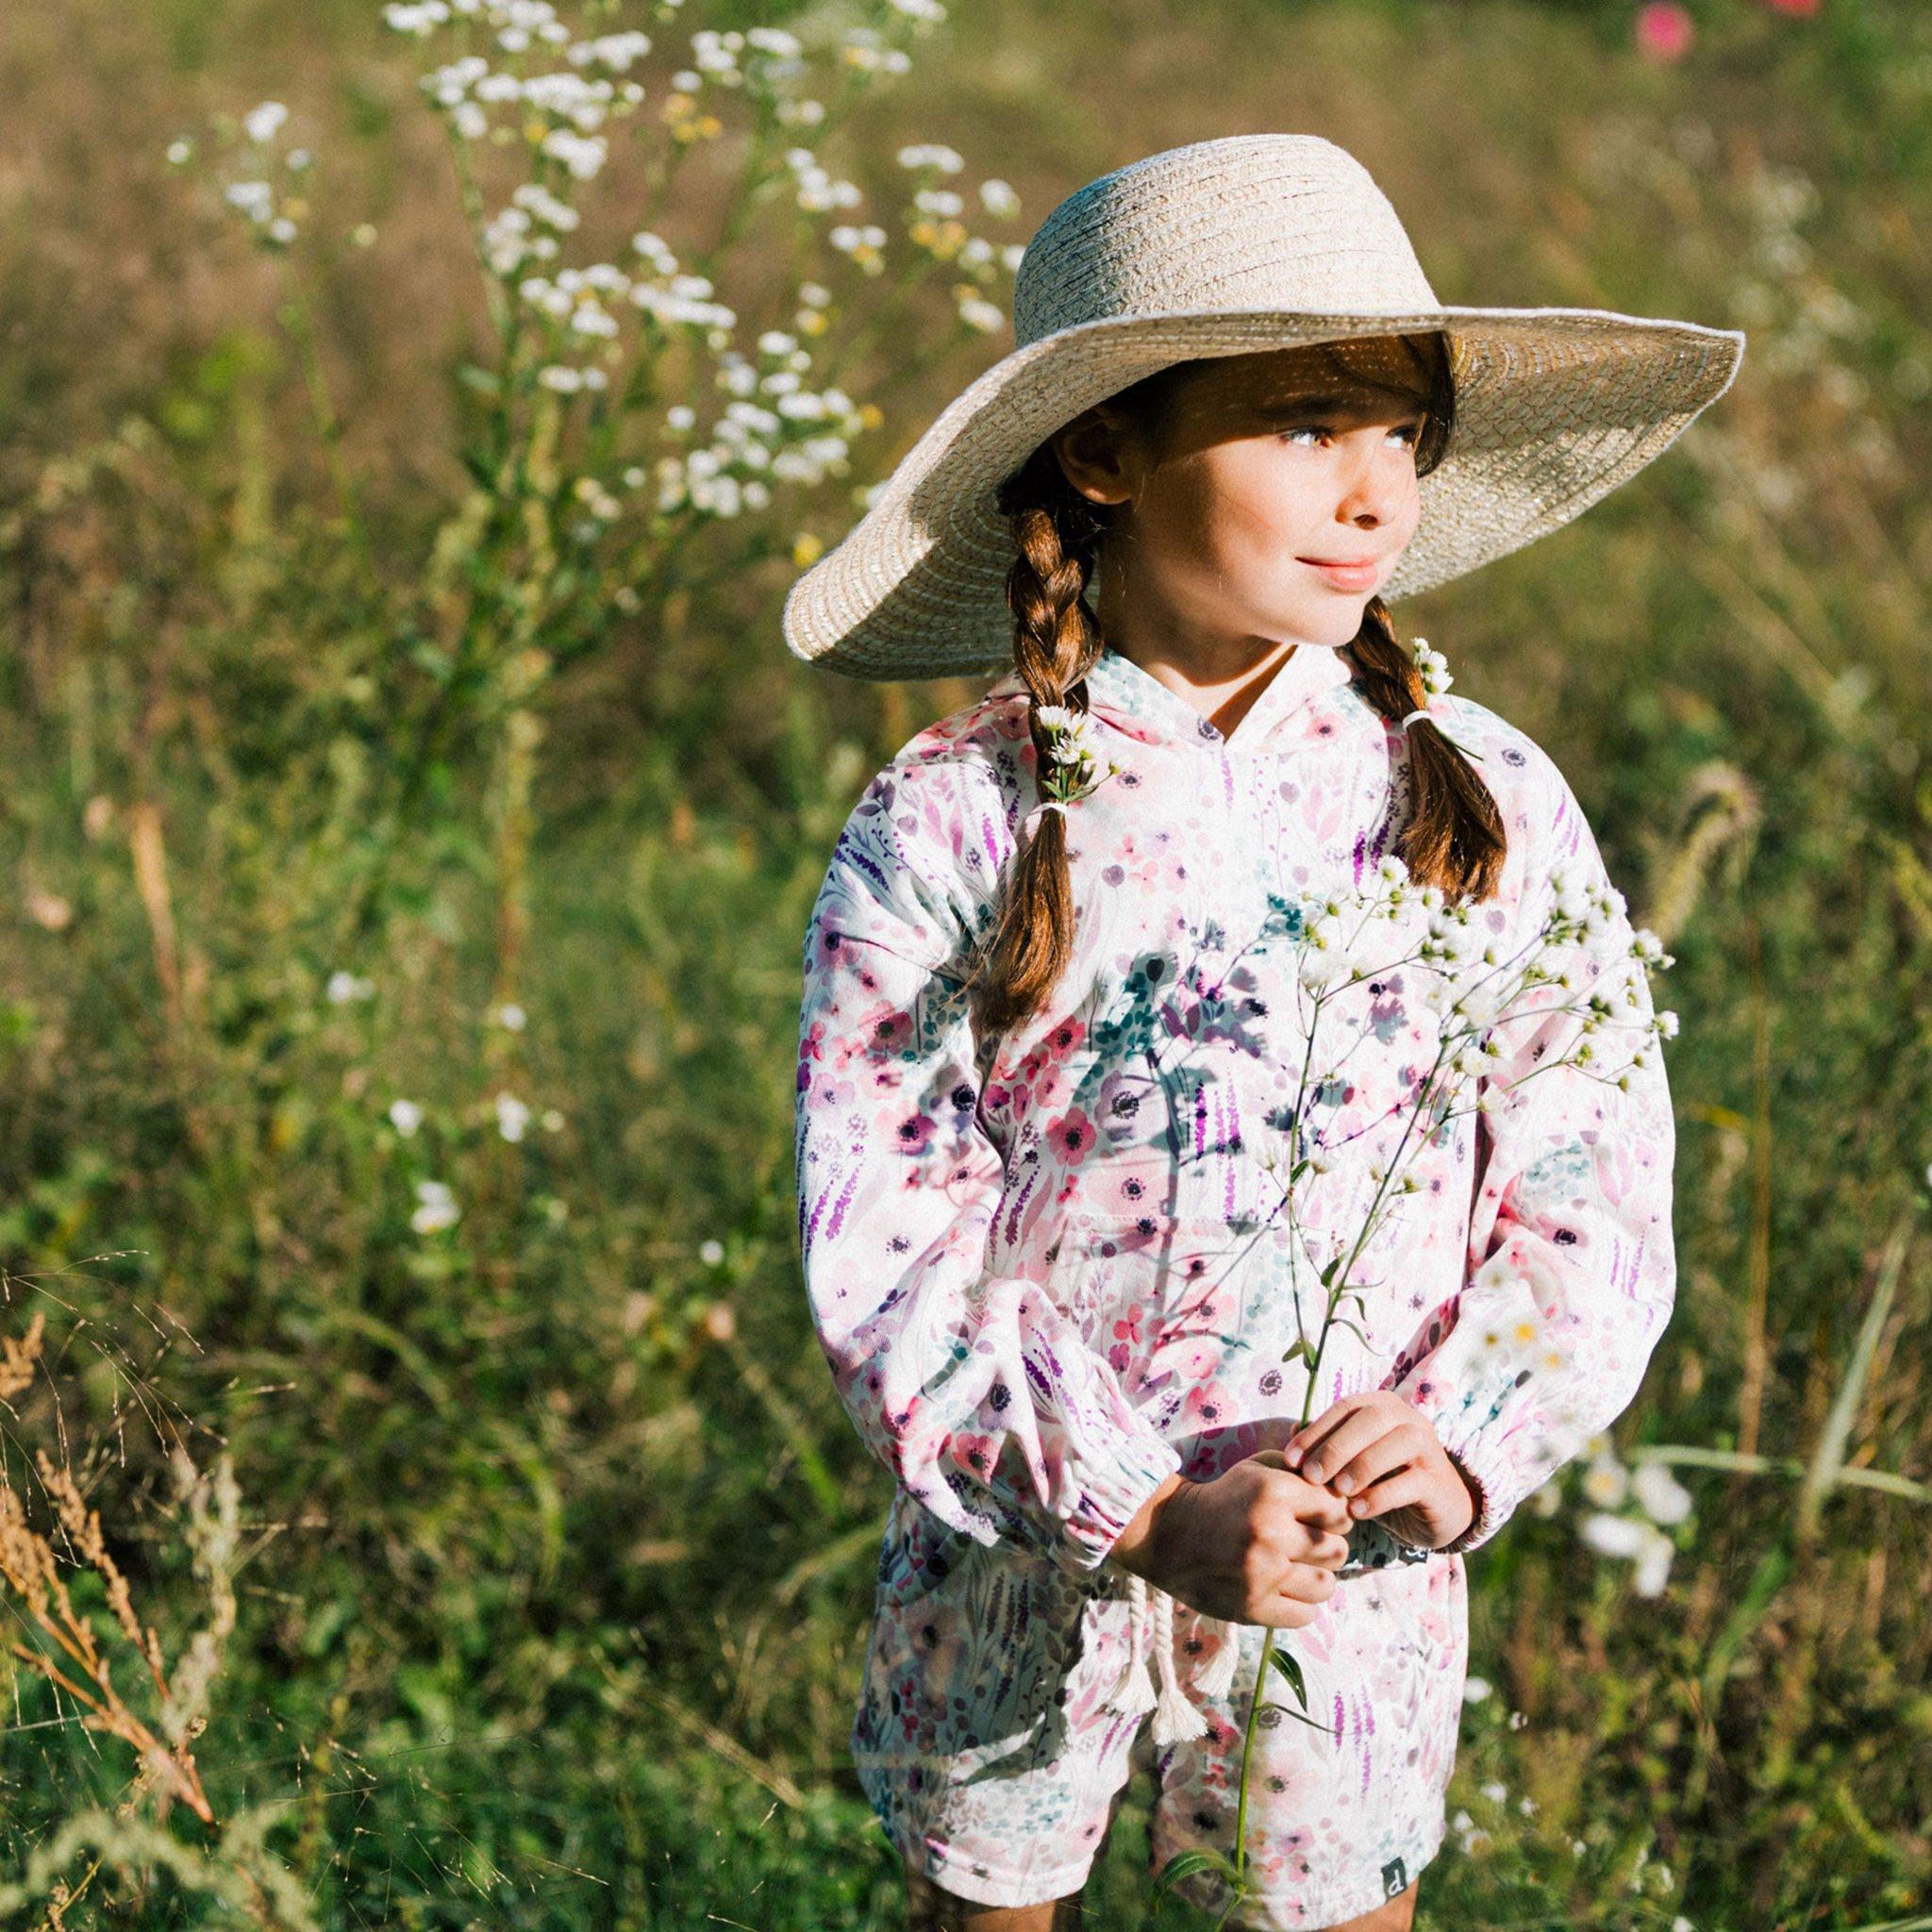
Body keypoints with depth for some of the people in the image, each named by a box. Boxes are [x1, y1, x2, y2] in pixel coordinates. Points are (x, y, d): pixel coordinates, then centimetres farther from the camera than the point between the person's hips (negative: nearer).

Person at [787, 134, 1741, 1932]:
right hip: (1018, 1556, 0)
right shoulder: (946, 831, -13)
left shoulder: (1490, 804, -7)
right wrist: (1142, 1512, -21)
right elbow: (881, 1261, -13)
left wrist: (1465, 1441, -20)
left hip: (1357, 1568, 1)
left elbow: (1594, 1203, -4)